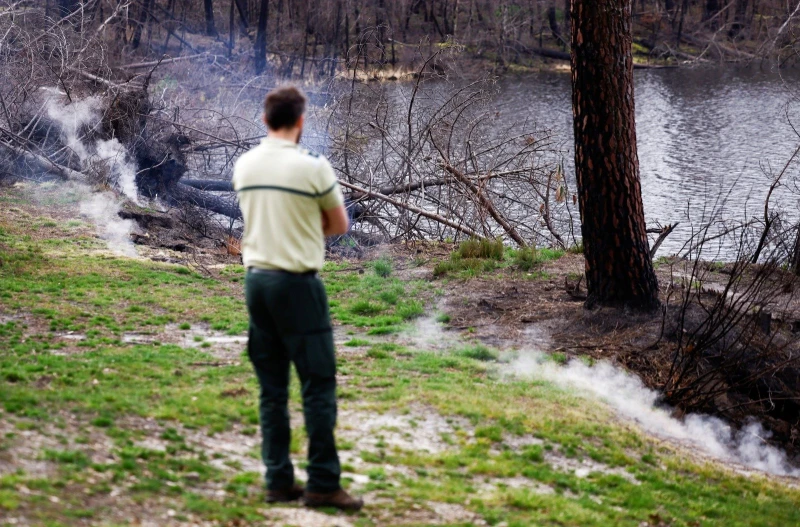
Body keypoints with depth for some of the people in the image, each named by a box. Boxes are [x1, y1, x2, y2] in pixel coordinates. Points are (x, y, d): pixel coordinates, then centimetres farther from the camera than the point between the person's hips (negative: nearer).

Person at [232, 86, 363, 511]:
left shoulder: (244, 166, 6)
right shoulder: (312, 167, -11)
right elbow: (340, 225, 2)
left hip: (256, 279, 6)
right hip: (297, 283, -6)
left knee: (272, 388, 11)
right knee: (319, 385, -1)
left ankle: (278, 481, 13)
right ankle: (322, 484, -1)